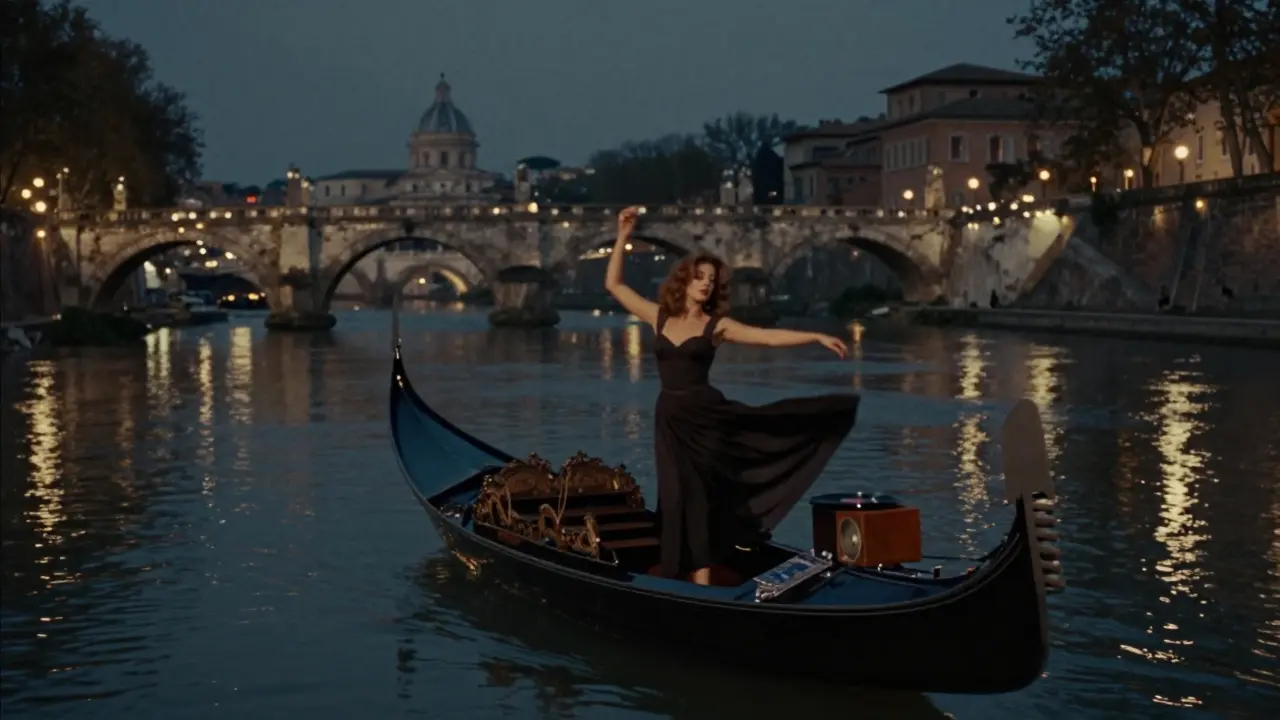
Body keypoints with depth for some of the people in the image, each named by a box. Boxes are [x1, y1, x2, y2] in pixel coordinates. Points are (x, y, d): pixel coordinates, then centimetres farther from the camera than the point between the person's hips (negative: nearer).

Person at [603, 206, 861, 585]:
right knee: (677, 498, 4)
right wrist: (623, 237, 5)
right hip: (669, 419, 3)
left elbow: (770, 336, -4)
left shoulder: (717, 325, 0)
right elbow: (614, 284, 11)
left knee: (699, 496, -2)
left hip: (705, 417, -3)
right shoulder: (659, 317, 7)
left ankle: (702, 580, 0)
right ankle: (686, 577, 9)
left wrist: (816, 337, -13)